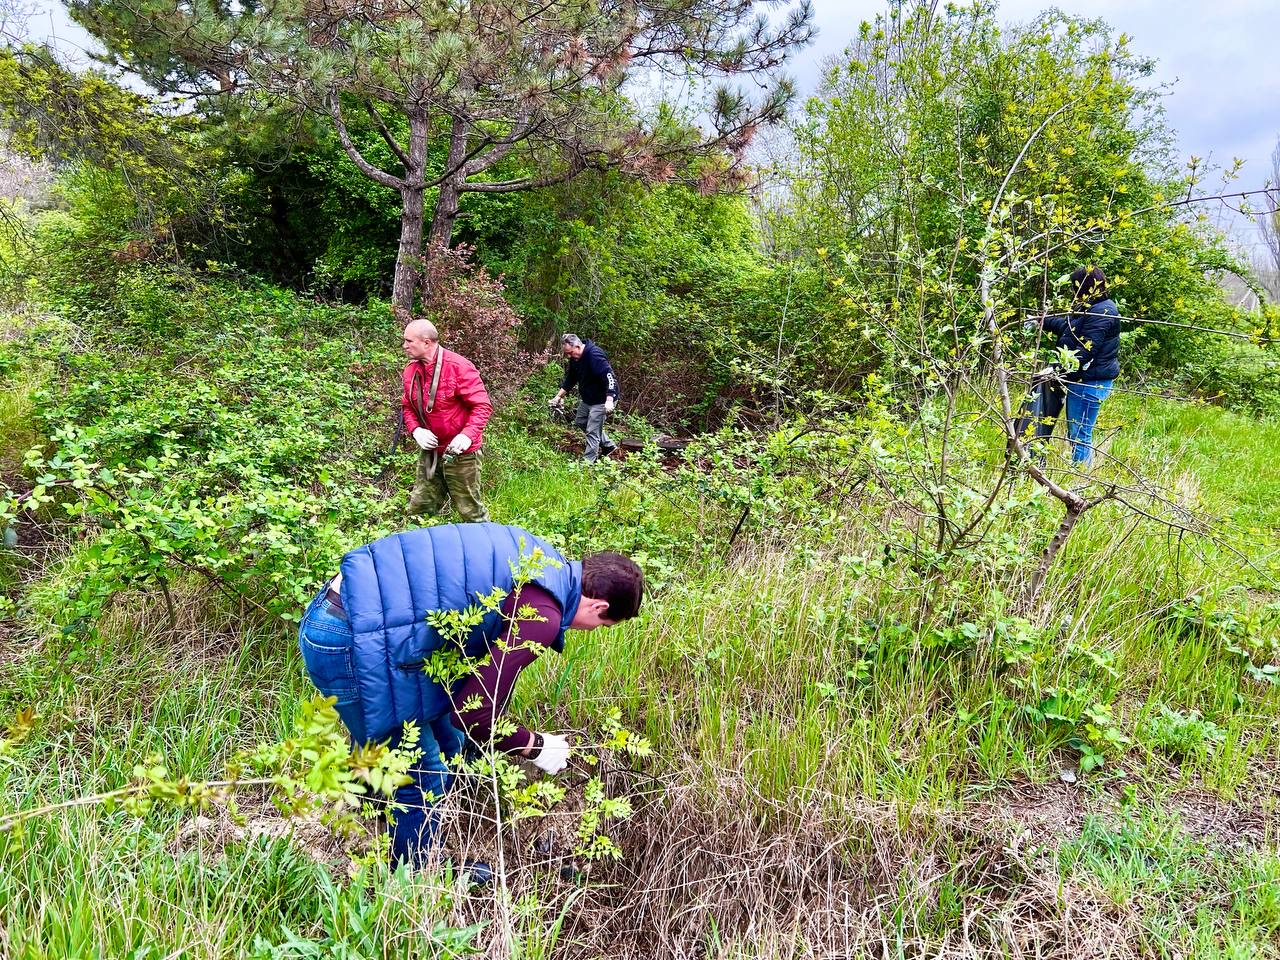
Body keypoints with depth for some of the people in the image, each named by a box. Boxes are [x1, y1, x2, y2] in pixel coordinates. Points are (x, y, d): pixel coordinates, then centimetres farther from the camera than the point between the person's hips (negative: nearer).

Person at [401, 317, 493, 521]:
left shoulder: (459, 367, -18)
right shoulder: (411, 369, 3)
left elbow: (482, 406, -18)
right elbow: (407, 406, 13)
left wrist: (468, 435, -33)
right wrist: (415, 430, -8)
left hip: (460, 453, -6)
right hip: (429, 451, 7)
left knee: (470, 511, 3)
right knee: (419, 508, 14)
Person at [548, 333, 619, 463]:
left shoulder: (594, 355, -29)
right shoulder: (574, 359, 0)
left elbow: (609, 376, -34)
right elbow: (569, 379, 13)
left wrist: (609, 400, -41)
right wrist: (558, 396, 7)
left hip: (602, 400, -10)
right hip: (587, 398, 10)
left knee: (592, 431, -8)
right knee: (580, 423, 22)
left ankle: (588, 462, 1)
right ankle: (608, 445, 31)